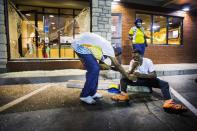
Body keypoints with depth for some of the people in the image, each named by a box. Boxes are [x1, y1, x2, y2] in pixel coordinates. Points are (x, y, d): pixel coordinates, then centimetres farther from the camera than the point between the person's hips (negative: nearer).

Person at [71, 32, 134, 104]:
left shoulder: (105, 46, 15)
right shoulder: (108, 47, -10)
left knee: (95, 68, 10)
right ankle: (85, 95, -1)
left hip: (80, 43, 10)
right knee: (94, 69, -12)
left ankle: (92, 93, 19)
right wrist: (128, 77, -2)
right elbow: (117, 65, -9)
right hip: (80, 45, -10)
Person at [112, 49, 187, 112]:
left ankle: (168, 102, -45)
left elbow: (154, 75, -22)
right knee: (123, 79, -20)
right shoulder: (132, 62, -5)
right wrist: (133, 67, -29)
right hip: (137, 80, 2)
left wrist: (140, 75, -35)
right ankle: (124, 95, -41)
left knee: (165, 84, -26)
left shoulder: (148, 61, -13)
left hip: (148, 80, -1)